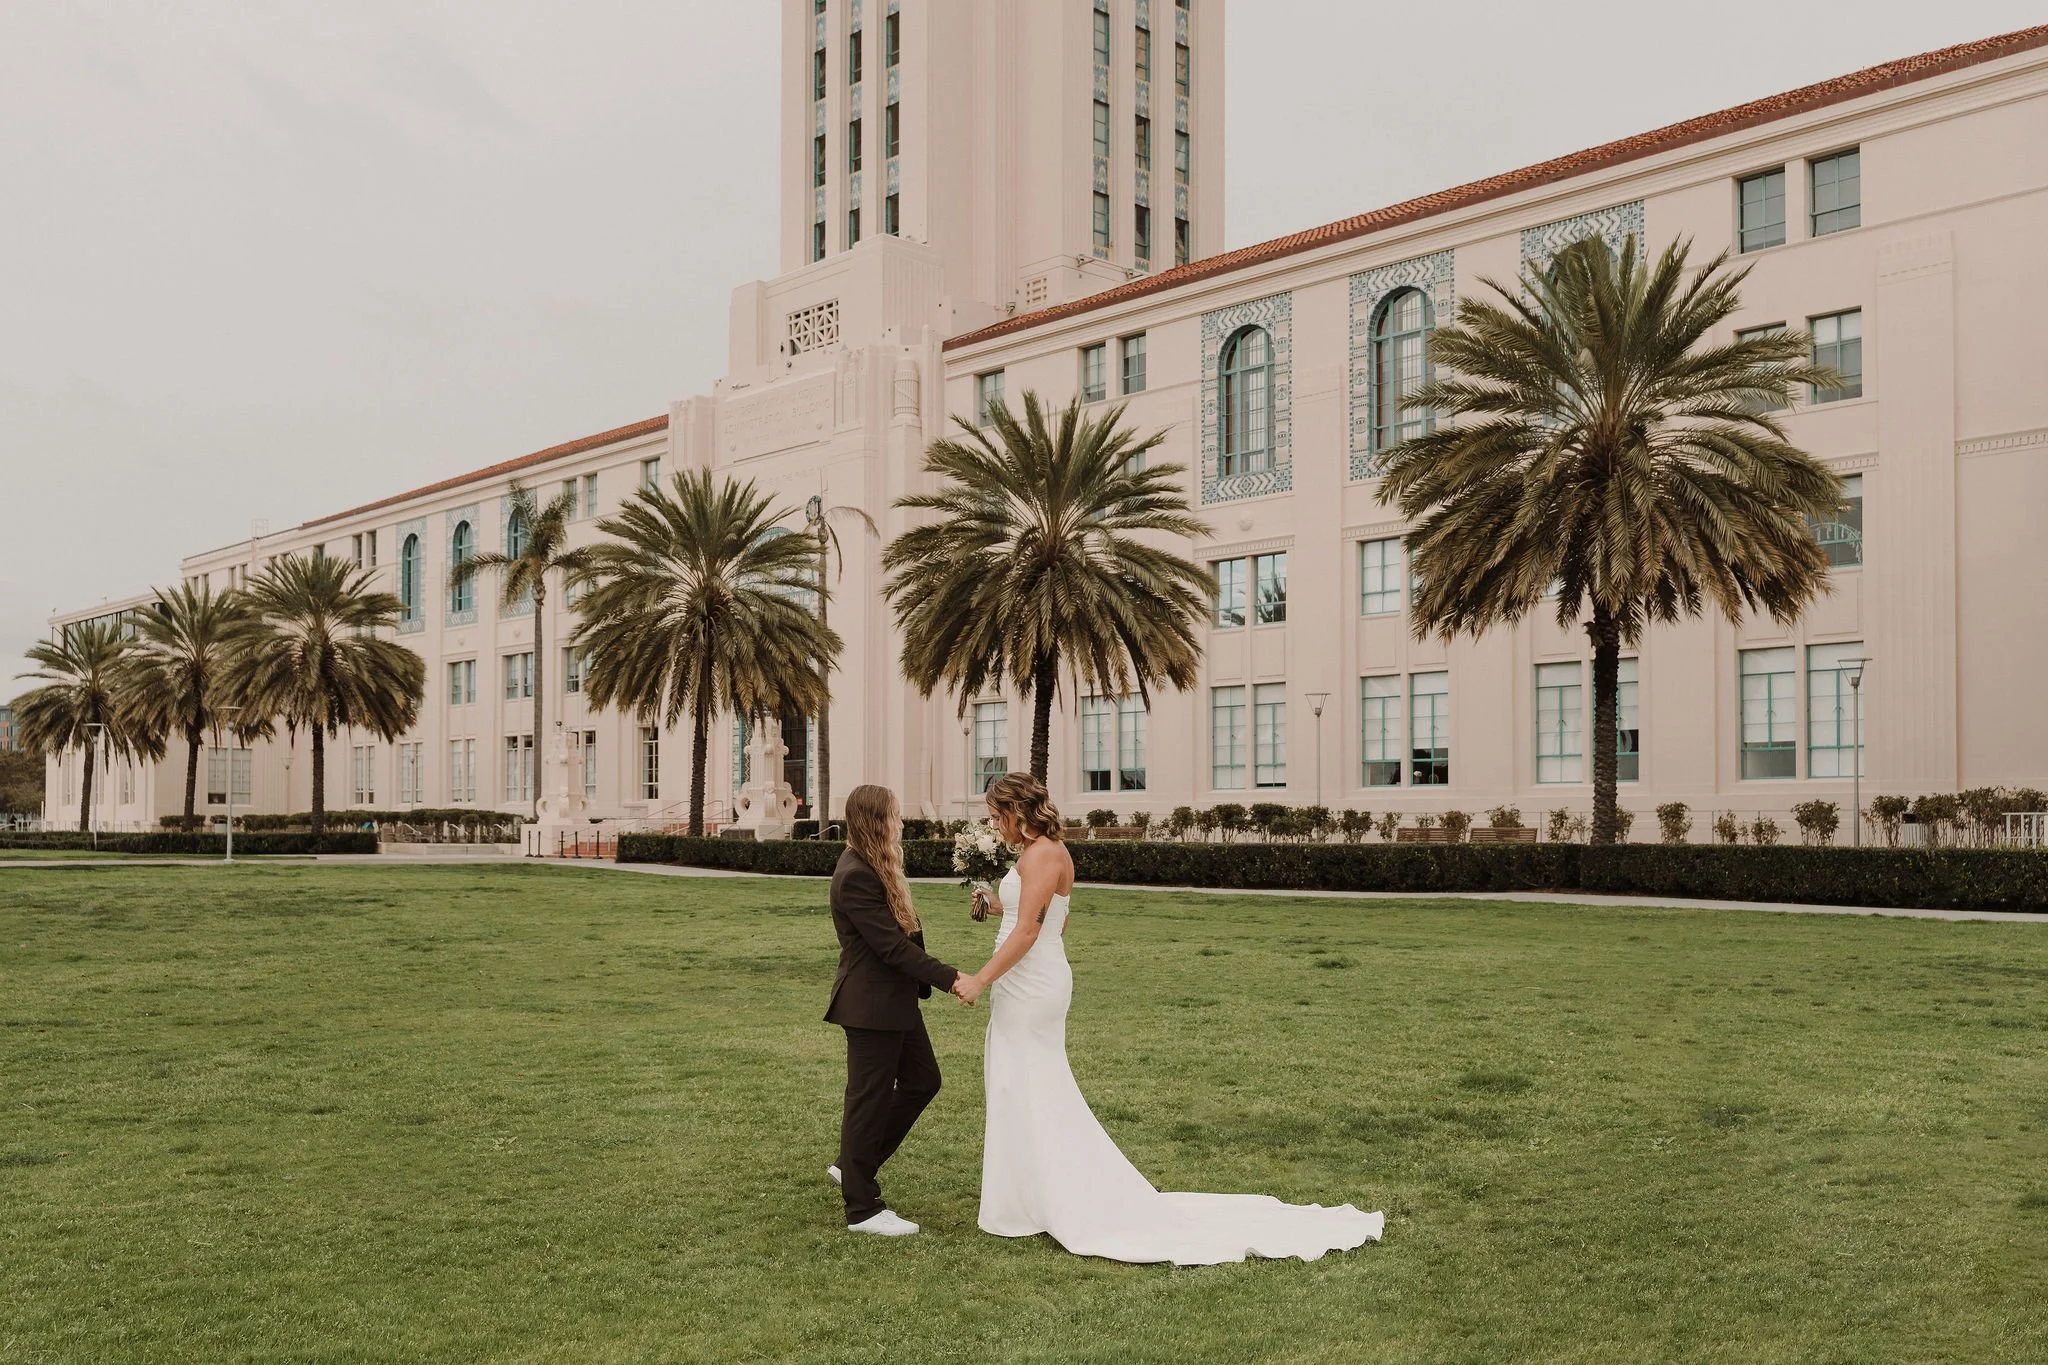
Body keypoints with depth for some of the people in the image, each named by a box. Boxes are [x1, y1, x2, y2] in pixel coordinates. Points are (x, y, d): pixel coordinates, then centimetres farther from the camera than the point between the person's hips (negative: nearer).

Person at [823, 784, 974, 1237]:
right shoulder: (855, 876, -21)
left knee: (922, 1081, 17)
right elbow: (891, 945, -24)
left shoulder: (874, 868, 11)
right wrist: (948, 978, -23)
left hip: (896, 1000, 10)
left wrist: (924, 981, 10)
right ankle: (862, 1209, 13)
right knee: (870, 1098, 0)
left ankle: (853, 1165, 29)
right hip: (871, 1006, -10)